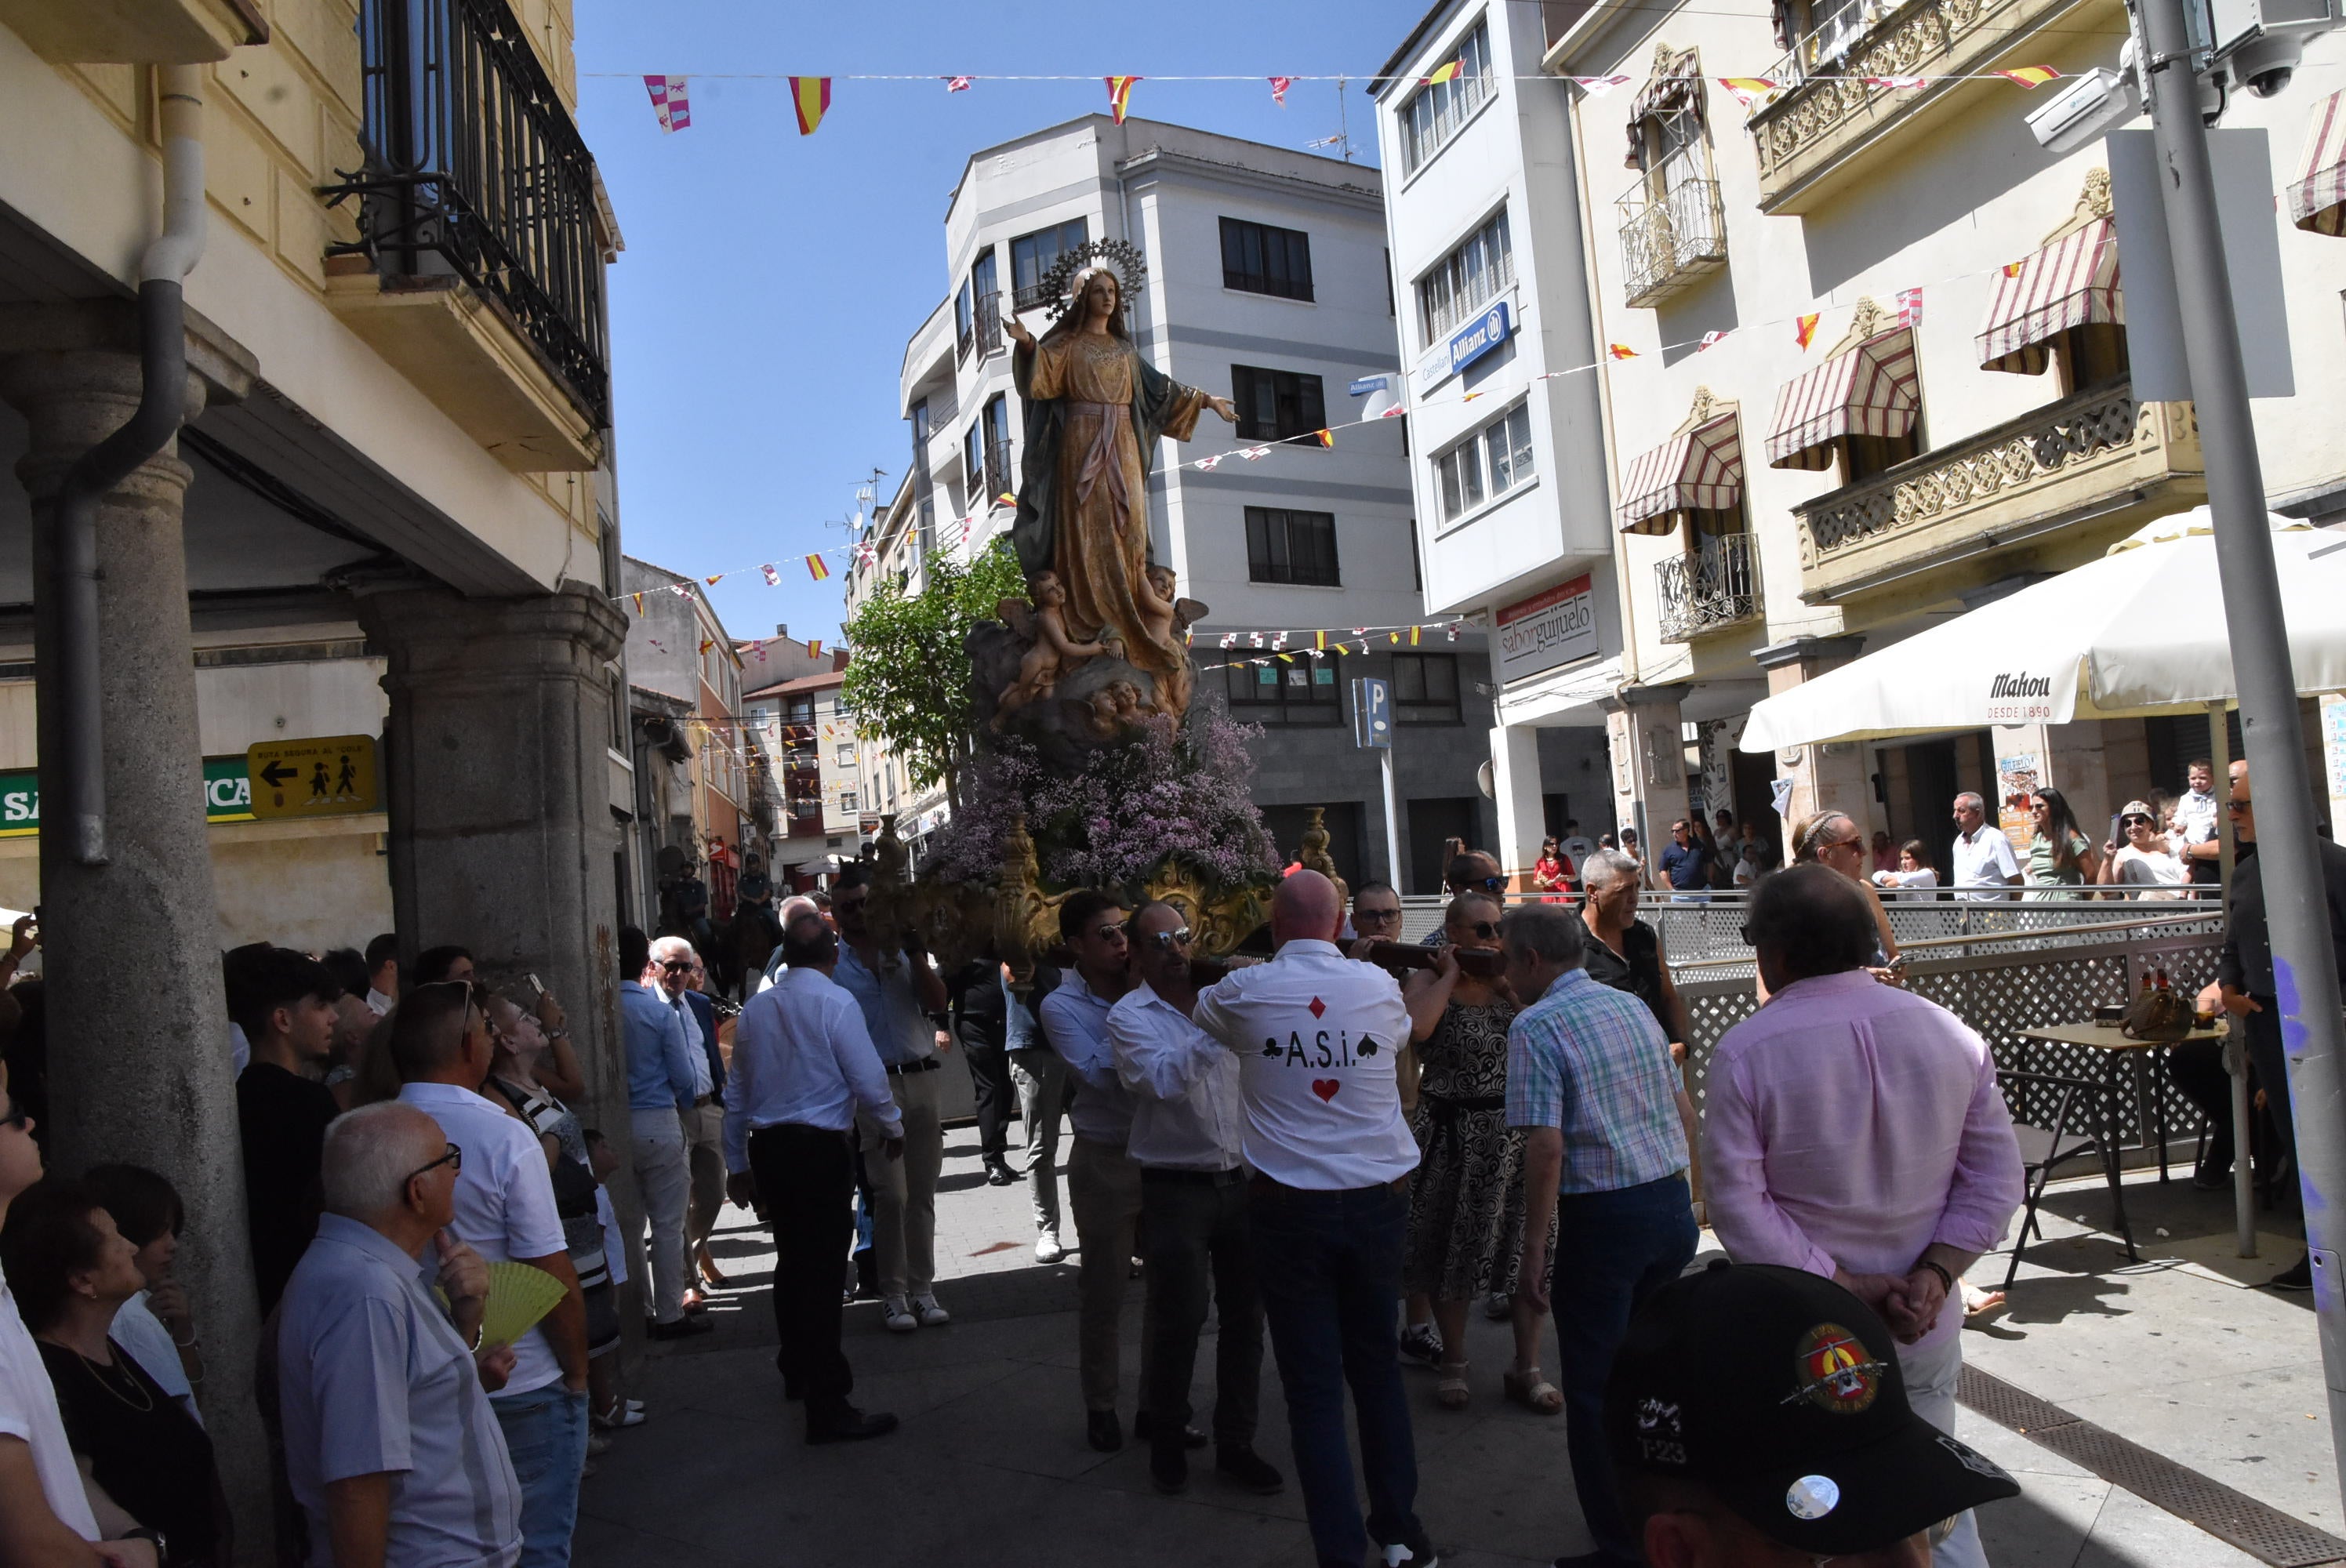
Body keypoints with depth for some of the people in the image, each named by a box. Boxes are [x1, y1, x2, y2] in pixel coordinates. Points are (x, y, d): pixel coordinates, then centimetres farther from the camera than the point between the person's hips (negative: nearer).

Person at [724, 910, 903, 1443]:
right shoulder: (836, 1003, -10)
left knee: (791, 1260, 22)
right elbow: (868, 1081, -11)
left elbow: (737, 1092, 14)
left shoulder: (755, 1007, 8)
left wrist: (737, 1164, 23)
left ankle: (797, 1369, 41)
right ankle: (827, 1407, -1)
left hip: (766, 1146, 7)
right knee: (822, 1272, -4)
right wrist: (894, 1128, 7)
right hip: (821, 1148, -7)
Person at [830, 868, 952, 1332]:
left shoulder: (903, 948, 9)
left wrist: (915, 950, -9)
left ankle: (922, 1289, 16)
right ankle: (893, 1294, 7)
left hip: (922, 1080, 3)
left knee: (922, 1194, 7)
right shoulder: (831, 963, 2)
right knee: (891, 1195, -6)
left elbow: (938, 1003, -2)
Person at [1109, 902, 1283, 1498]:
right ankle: (1167, 1441, 26)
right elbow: (1164, 1080, -22)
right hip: (1177, 1188, -4)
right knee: (1178, 1322, 4)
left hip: (1241, 1181, 4)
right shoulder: (1129, 1016, -5)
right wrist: (1212, 1024, -26)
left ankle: (1235, 1445, 24)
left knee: (1245, 1319, 9)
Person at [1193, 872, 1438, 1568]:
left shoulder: (1245, 991, -7)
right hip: (1378, 1199, 3)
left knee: (1314, 1387, 5)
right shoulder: (1379, 985, -2)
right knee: (1378, 1367, 19)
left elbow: (1200, 1015, 15)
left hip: (1290, 1208, -2)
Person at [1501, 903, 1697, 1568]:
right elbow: (1683, 1109, 14)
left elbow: (1546, 1146, -19)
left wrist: (1534, 1251, -14)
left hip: (1602, 1220, -7)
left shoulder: (1536, 1025, -13)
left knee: (1596, 1390, 6)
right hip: (1672, 1203, 8)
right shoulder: (1632, 1005, 9)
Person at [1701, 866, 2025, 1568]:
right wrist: (1934, 1275, -7)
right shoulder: (1950, 1033, -3)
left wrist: (1844, 1286, -13)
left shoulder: (1745, 1052, -15)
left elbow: (1737, 1205, -17)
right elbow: (1996, 1177, -1)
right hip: (1925, 1324, 4)